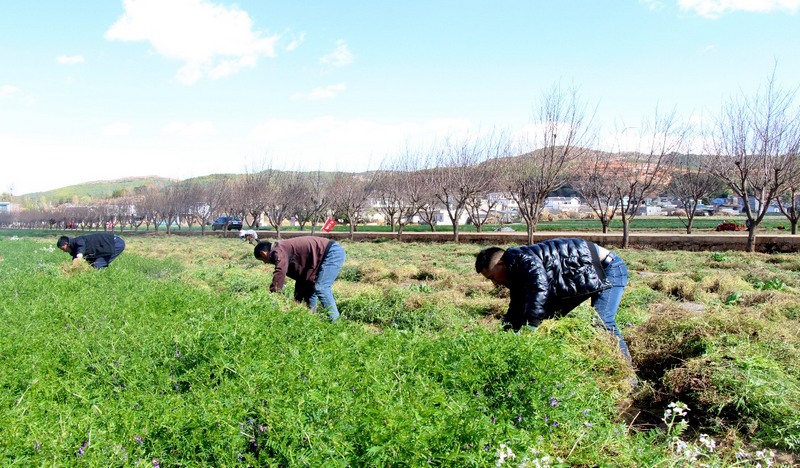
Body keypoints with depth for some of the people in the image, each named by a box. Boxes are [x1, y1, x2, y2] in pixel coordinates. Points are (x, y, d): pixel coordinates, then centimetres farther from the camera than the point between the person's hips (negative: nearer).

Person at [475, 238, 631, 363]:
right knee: (552, 313, 10)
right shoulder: (517, 273, 6)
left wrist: (530, 327, -44)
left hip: (609, 267, -10)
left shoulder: (521, 258, -25)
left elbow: (540, 287, -42)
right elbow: (516, 311, 12)